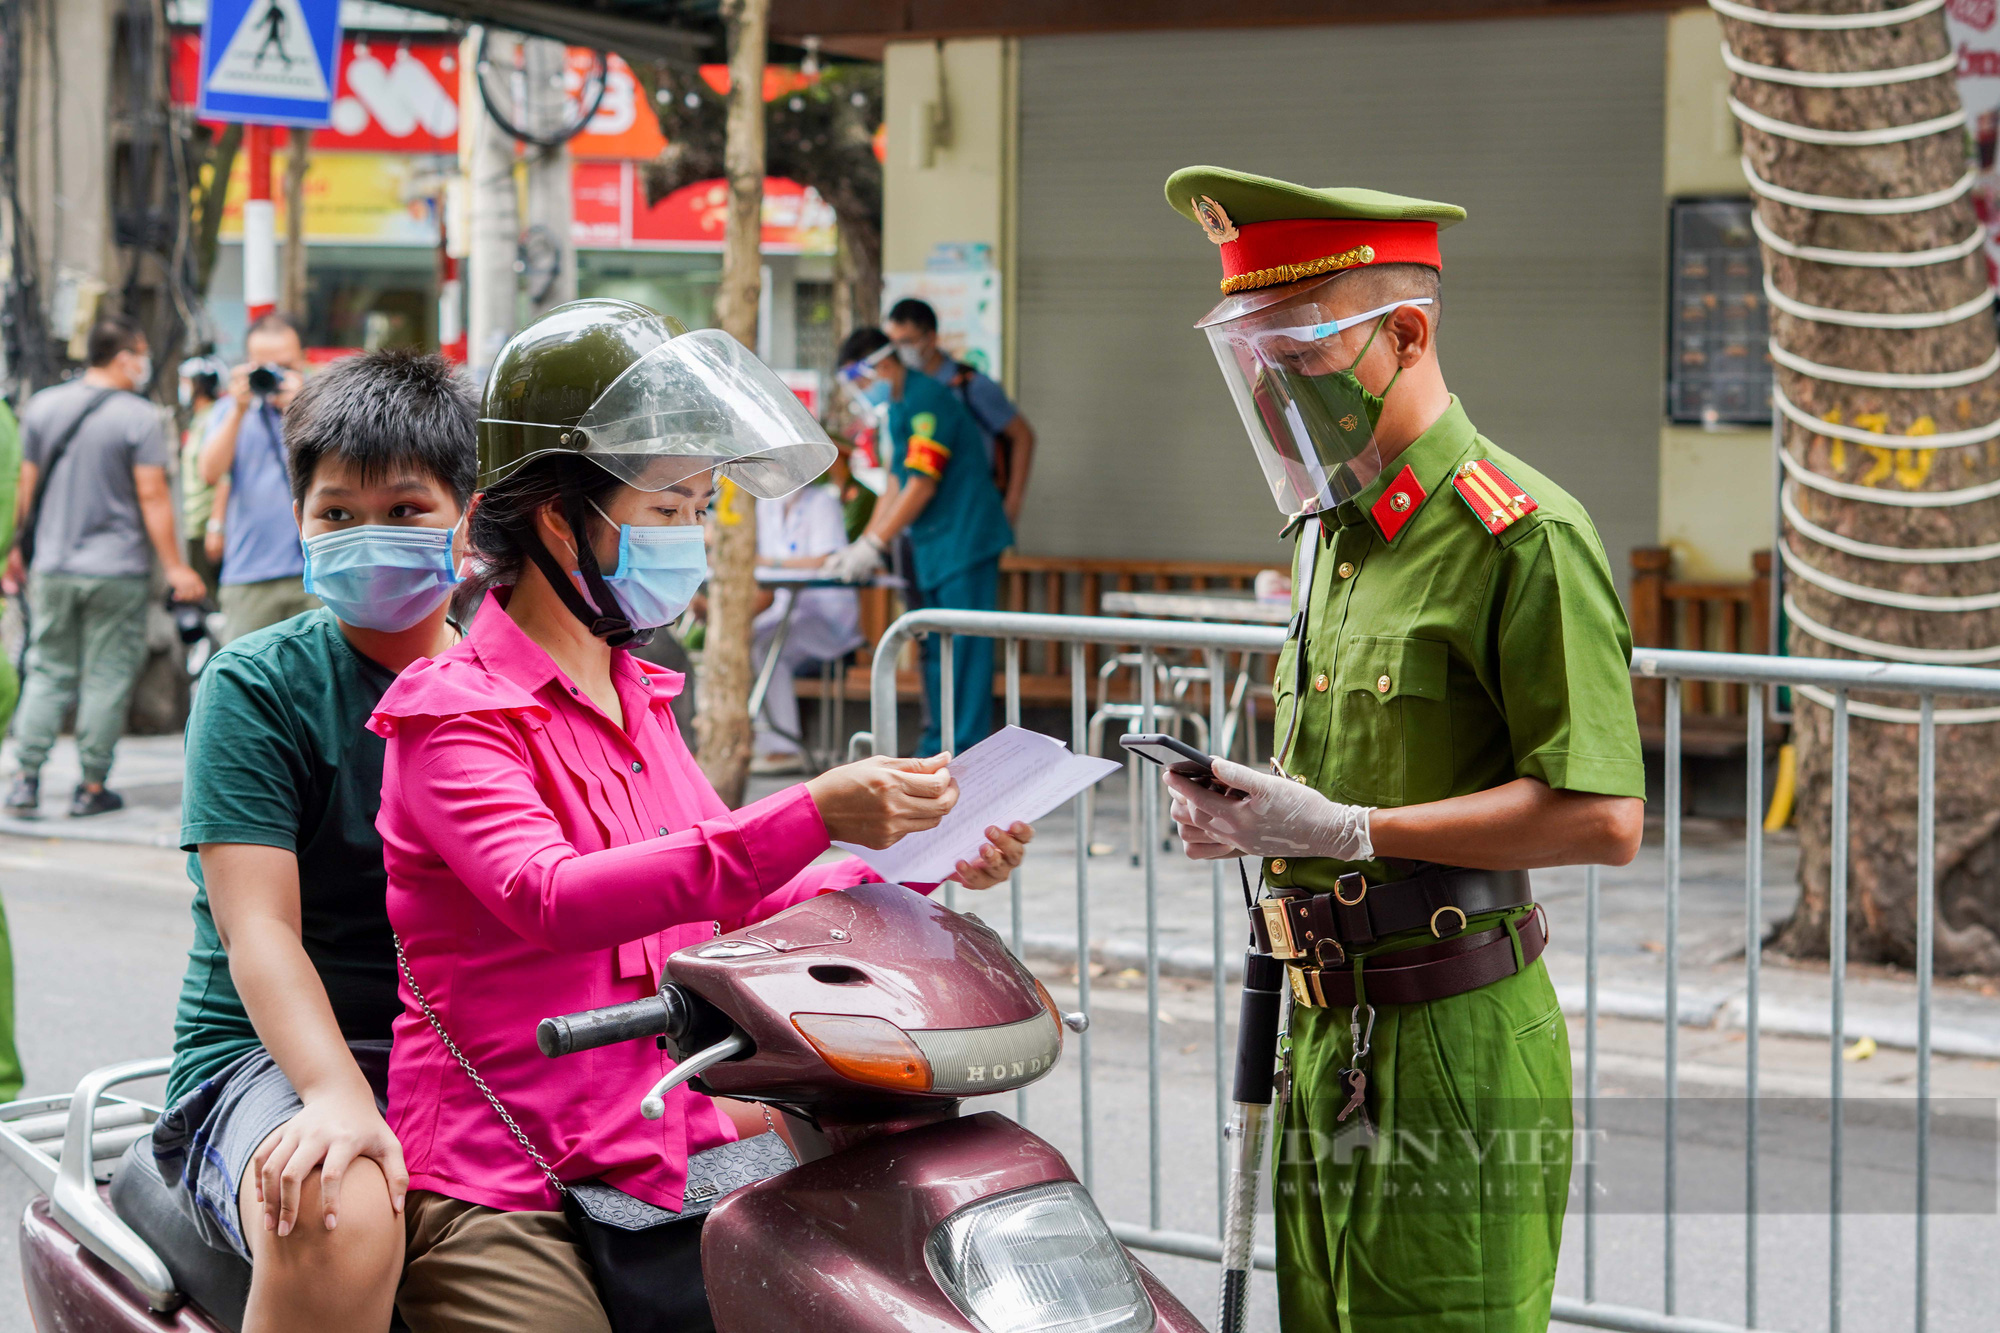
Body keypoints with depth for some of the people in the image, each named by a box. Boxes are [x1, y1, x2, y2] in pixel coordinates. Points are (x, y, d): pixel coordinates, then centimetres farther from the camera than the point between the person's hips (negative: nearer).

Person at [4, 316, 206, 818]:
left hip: (53, 569, 4)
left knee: (47, 673, 12)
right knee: (107, 678, 3)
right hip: (117, 570, -4)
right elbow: (152, 495, -12)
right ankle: (92, 787, 6)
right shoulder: (137, 416, -10)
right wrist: (174, 566, -8)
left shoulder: (42, 406, 5)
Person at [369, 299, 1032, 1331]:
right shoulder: (453, 708, -9)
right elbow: (550, 896, -26)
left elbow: (735, 894, 20)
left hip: (667, 1147, 7)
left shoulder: (637, 701, 16)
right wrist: (812, 816, -34)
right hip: (501, 1188, -7)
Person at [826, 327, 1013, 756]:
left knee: (964, 646, -10)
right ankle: (936, 748, 16)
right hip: (934, 547, 10)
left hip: (965, 539, -10)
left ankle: (964, 749, -10)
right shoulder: (898, 408, 17)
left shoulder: (926, 399, -14)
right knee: (936, 647, 11)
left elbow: (921, 484, -18)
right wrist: (861, 547, 12)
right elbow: (896, 484, 20)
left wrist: (873, 546, -15)